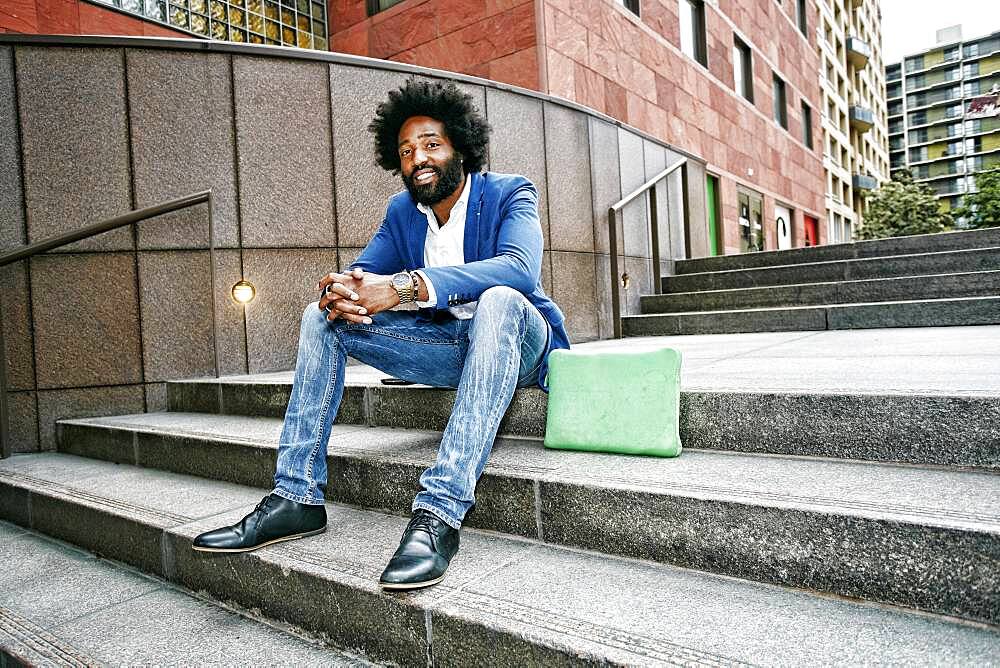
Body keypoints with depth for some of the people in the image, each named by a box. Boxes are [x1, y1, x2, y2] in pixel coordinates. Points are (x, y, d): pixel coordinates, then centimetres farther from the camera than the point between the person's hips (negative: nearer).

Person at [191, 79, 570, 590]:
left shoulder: (509, 194, -9)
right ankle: (297, 496, -10)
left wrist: (405, 286, -40)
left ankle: (440, 512, -44)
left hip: (517, 340, -5)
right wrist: (339, 291, -23)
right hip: (449, 345, 6)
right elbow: (361, 273, 4)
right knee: (323, 316, -5)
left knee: (498, 299, -39)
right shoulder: (402, 211, 9)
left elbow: (520, 267, -29)